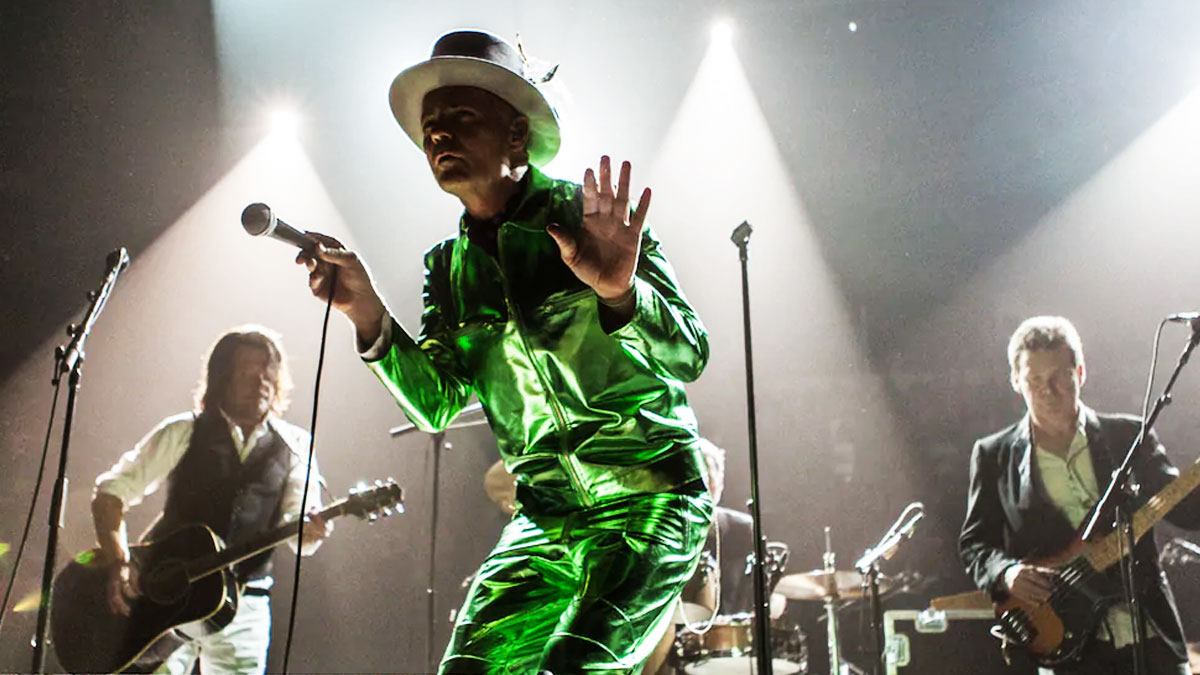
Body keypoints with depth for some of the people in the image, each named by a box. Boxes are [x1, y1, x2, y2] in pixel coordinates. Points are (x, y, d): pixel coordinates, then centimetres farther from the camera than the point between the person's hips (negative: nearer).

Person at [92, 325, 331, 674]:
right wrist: (119, 563, -14)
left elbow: (300, 530, 0)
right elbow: (110, 493, 0)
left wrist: (310, 529, -24)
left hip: (242, 601, 1)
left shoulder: (294, 445, 3)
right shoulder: (183, 432, 0)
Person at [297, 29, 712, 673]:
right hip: (546, 517, 5)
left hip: (649, 499, -5)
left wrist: (620, 292, -38)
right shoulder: (449, 267, 7)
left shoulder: (591, 216, -9)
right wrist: (368, 314, -14)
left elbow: (690, 354, -16)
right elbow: (437, 404, 2)